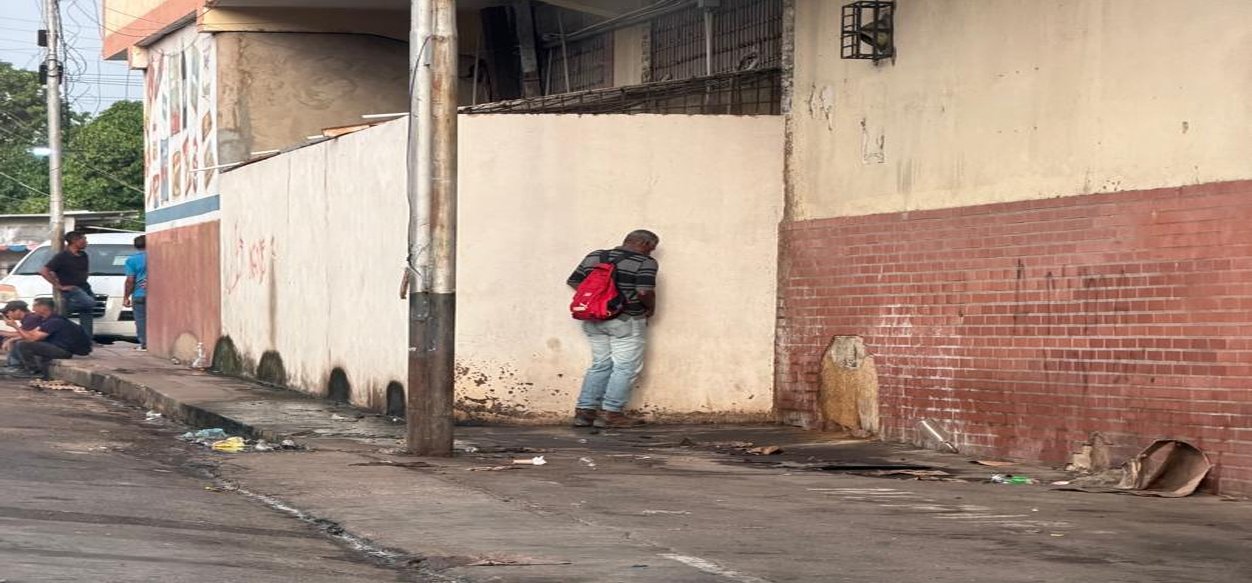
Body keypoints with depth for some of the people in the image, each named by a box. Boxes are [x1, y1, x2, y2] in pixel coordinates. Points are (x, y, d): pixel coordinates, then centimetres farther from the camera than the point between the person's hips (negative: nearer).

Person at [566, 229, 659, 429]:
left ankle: (584, 410, 9)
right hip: (626, 321, -6)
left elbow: (573, 282, 9)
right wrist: (651, 308, 1)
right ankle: (610, 413, -2)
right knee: (626, 367, 2)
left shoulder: (594, 257, 11)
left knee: (600, 365, 14)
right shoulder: (644, 262, -7)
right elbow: (645, 292, -18)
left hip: (593, 321, 6)